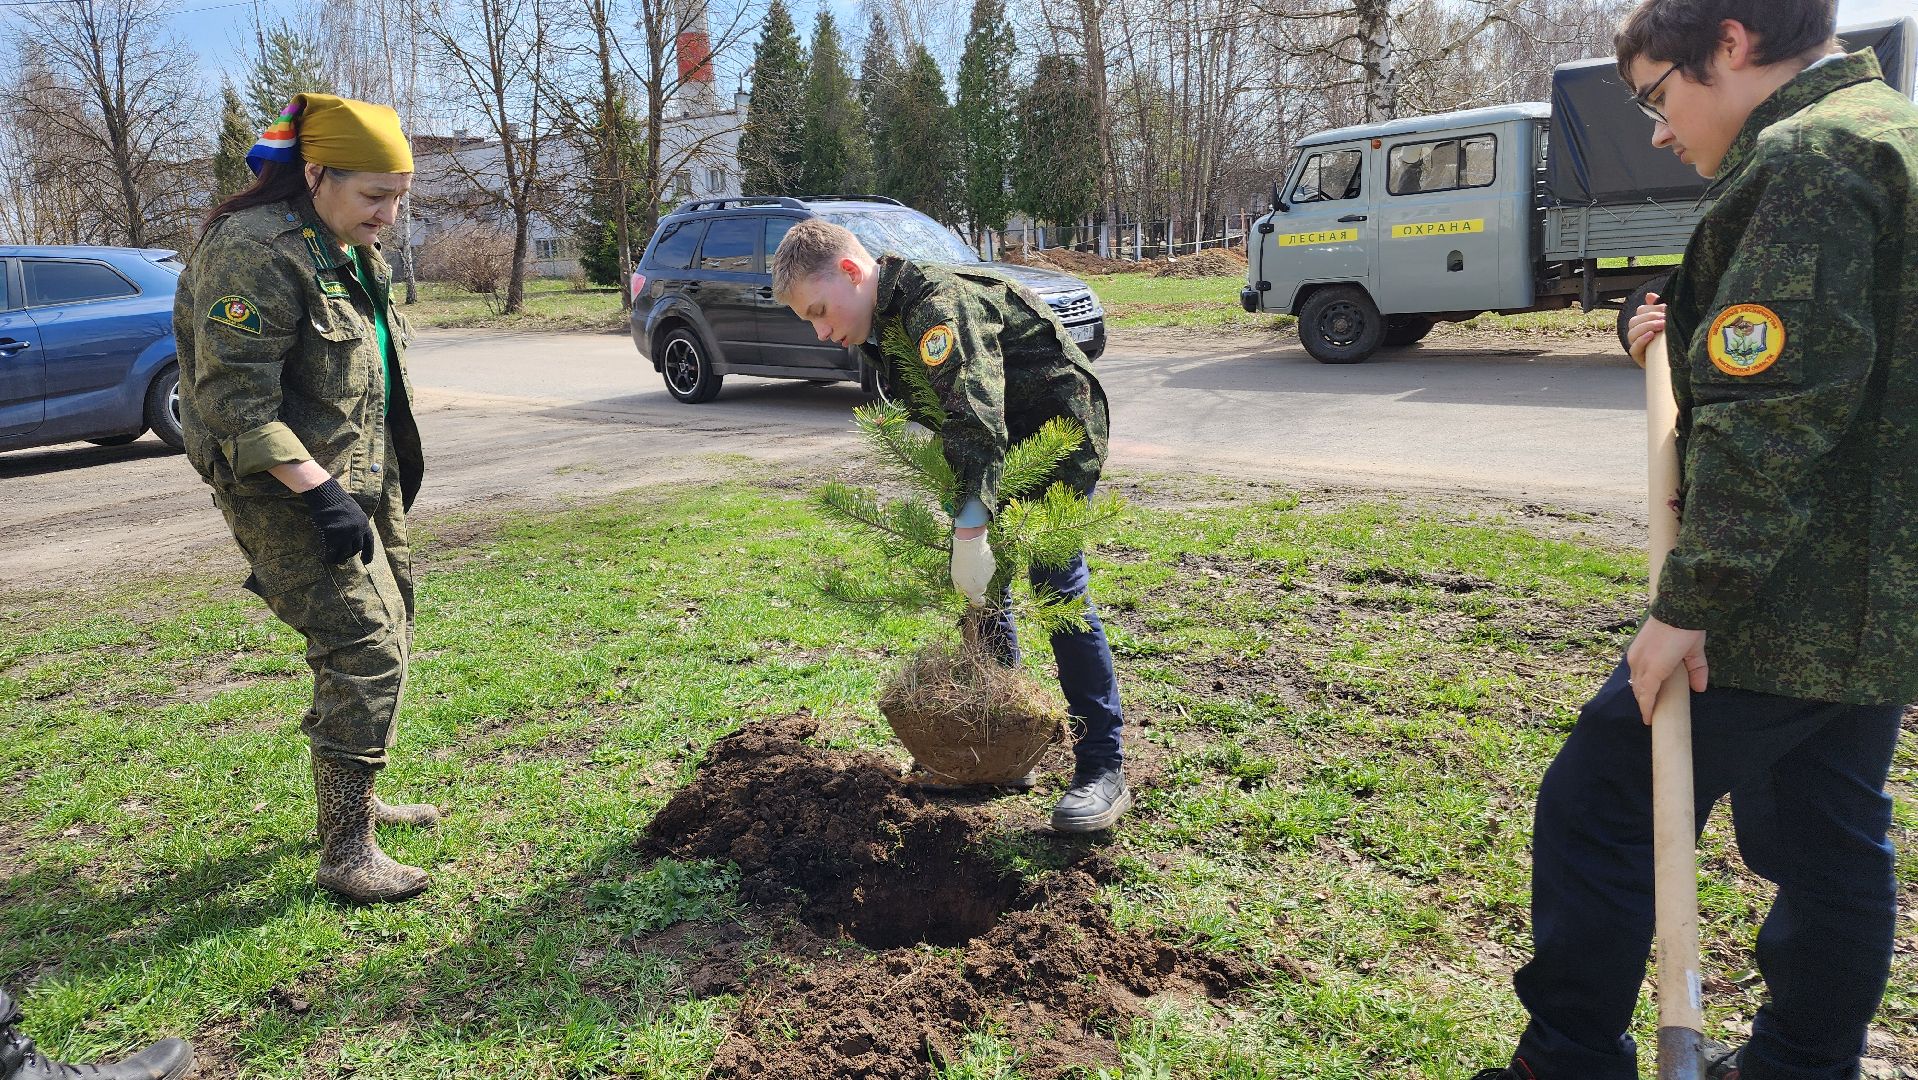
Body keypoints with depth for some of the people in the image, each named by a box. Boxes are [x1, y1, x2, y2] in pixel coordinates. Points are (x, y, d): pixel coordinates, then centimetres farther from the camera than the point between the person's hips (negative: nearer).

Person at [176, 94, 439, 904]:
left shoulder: (349, 249, 12)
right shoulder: (254, 253, -19)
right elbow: (235, 399, -23)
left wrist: (391, 469, 23)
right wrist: (318, 490, -27)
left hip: (365, 480, 10)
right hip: (290, 493, -10)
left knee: (384, 637, 16)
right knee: (364, 651, -13)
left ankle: (352, 797, 33)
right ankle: (346, 853, -4)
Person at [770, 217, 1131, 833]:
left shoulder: (938, 303, -28)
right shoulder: (883, 328, 4)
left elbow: (976, 417, -40)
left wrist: (971, 528, -48)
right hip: (1003, 449, 9)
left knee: (1056, 585, -14)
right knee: (980, 581, 7)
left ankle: (1103, 770, -8)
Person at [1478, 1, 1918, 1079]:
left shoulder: (1805, 158, -16)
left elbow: (1771, 416, -24)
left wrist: (1691, 603, -23)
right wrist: (1693, 336, 7)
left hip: (1782, 612, -10)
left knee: (1596, 816, 1)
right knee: (1832, 845, 19)